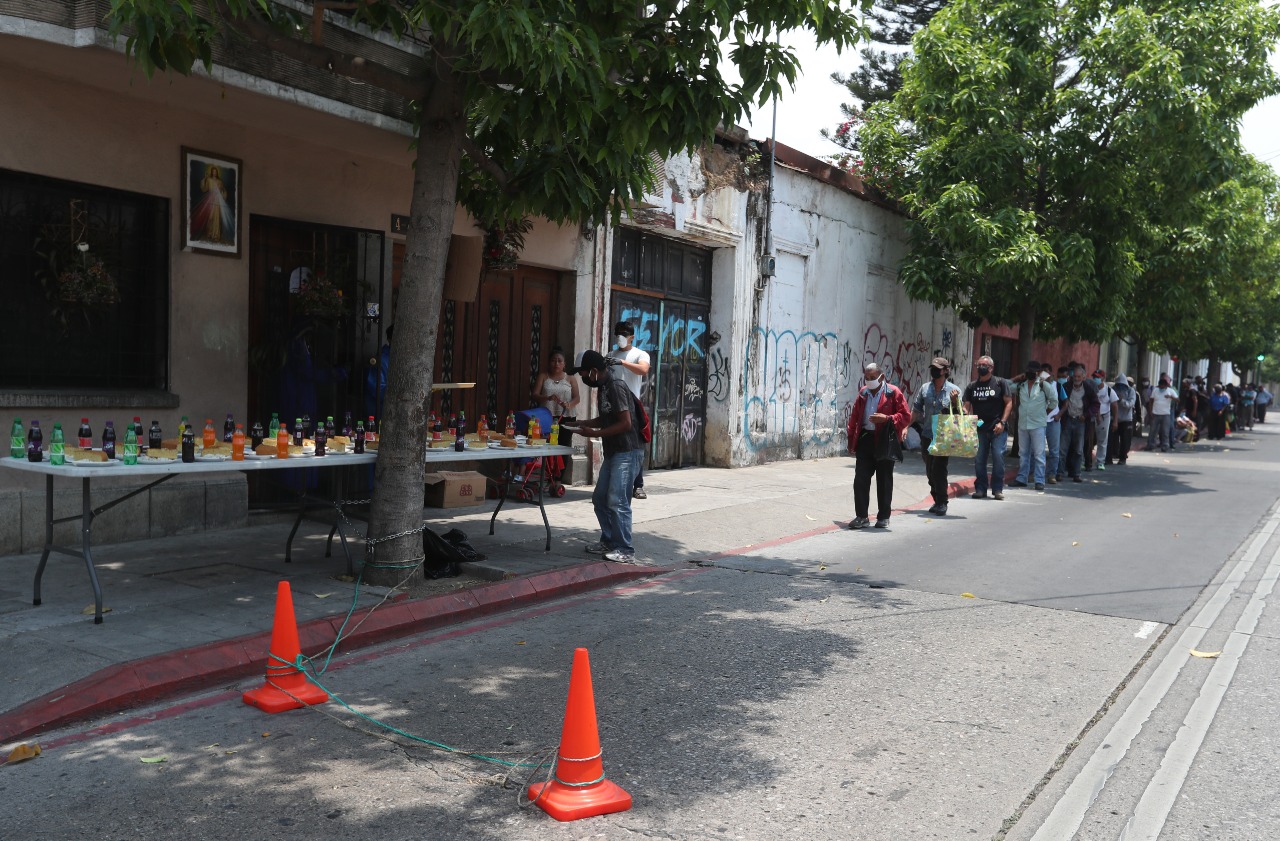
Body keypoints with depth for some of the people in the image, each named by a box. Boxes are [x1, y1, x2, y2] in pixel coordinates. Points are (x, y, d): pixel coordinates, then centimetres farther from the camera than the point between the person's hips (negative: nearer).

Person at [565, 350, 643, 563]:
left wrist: (595, 433, -17)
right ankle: (608, 542, 24)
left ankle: (625, 550, -5)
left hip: (626, 452, -10)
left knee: (617, 501, -10)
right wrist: (582, 424, 11)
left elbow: (626, 423, -21)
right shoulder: (603, 387, 12)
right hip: (612, 452, 10)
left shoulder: (616, 387, -17)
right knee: (600, 498, 13)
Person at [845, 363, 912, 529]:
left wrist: (887, 418, -19)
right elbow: (854, 417, 17)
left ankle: (883, 517, 14)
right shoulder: (863, 393, 13)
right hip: (865, 439, 4)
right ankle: (861, 516, 7)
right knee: (860, 479, 0)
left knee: (884, 481, 5)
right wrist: (851, 440, 12)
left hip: (885, 441, -4)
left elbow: (906, 416, -5)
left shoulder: (893, 393, -3)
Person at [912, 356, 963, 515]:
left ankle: (941, 503, -3)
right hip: (927, 436, 4)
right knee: (930, 471, 9)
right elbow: (916, 410, 12)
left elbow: (959, 414, 2)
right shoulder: (925, 388, 7)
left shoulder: (953, 390, 0)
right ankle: (937, 500, 23)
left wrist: (954, 401, -16)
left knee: (939, 469, -11)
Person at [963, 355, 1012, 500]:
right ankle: (980, 489, 12)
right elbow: (966, 406, 11)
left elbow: (1009, 403, 0)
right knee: (979, 459, 4)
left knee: (998, 457, -8)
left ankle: (997, 489, 1)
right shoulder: (972, 386, 12)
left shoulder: (1000, 383, 3)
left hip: (997, 428, -3)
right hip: (979, 428, 3)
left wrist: (1002, 422, -10)